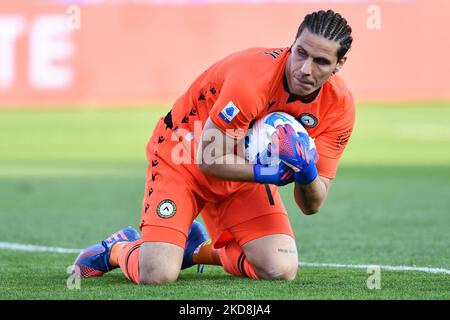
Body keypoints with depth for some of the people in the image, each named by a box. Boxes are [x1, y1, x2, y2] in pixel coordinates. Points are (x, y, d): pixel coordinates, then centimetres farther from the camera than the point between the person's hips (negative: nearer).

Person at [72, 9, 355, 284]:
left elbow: (312, 205, -12)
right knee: (157, 275, -22)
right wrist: (265, 174, -38)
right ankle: (118, 249, 16)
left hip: (246, 169, 5)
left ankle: (199, 249, 15)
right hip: (180, 159, -5)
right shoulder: (253, 74, -33)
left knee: (281, 270, -13)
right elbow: (207, 160, -25)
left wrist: (307, 174, -33)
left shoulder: (340, 105, -16)